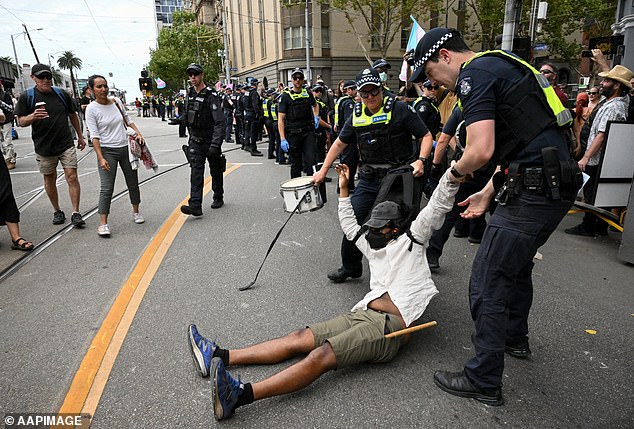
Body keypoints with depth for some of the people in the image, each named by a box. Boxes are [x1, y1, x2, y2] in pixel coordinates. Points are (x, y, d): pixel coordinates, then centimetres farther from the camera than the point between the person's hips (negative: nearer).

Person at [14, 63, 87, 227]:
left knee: (72, 177, -9)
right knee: (50, 180, 10)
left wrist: (80, 137, 19)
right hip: (44, 147, 0)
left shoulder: (62, 94, 4)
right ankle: (57, 211, 25)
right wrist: (33, 116, -23)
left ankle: (76, 213, -4)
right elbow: (21, 121, -1)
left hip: (66, 144, 0)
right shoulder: (27, 97, -1)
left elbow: (73, 116, 16)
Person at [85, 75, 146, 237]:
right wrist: (101, 158, -18)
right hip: (107, 151, -5)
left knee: (133, 183, 12)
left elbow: (128, 120, 18)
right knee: (107, 188, -11)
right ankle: (103, 223, -6)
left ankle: (136, 212, 31)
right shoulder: (91, 109, -8)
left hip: (126, 148, 5)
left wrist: (138, 133, 0)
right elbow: (94, 136, -12)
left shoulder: (117, 101, 4)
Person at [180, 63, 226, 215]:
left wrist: (215, 144, -28)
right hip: (195, 142, 5)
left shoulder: (211, 96, -14)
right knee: (196, 173, -7)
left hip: (210, 141, -5)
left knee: (216, 172, 12)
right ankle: (195, 206, -13)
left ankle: (218, 198, 31)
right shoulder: (190, 94, 8)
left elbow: (220, 123, -21)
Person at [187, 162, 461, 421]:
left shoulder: (411, 240, 13)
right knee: (300, 339, -8)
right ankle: (218, 357, -16)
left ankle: (240, 395, -43)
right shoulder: (374, 246, 30)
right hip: (363, 313, 7)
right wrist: (344, 189, 40)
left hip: (390, 326, -7)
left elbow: (437, 206, 4)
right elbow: (350, 227, 40)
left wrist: (453, 174, -9)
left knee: (323, 355, -27)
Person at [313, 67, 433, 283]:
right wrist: (323, 170, 17)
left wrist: (420, 160, -21)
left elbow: (426, 137, -3)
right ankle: (350, 267, 26)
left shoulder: (400, 109, -6)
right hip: (368, 179, 5)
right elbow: (339, 144, 19)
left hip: (399, 177, -4)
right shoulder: (357, 115, 9)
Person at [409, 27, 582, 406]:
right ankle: (516, 339, 46)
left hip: (534, 191, -11)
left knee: (488, 284, -3)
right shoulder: (501, 65, 21)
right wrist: (488, 193, 21)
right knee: (517, 264, 26)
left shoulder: (474, 74, -10)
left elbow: (481, 150, -23)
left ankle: (484, 382, 11)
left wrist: (458, 171, 0)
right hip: (559, 183, 11)